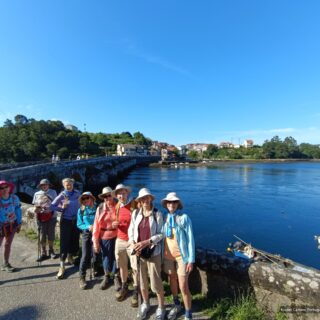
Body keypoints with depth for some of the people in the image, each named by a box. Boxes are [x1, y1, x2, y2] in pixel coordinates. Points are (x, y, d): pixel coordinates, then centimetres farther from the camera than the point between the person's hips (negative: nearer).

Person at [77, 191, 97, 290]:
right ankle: (82, 277, 13)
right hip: (86, 234, 1)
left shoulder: (97, 208, -6)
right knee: (85, 256, -1)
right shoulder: (81, 210, -1)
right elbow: (79, 224, -1)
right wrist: (88, 227, -17)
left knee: (95, 255, 5)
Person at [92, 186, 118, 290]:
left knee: (116, 257, 10)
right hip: (104, 237, 1)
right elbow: (96, 224, -3)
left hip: (116, 236, -1)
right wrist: (95, 241, -4)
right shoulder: (100, 208, -3)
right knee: (106, 257, 16)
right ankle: (106, 277, 41)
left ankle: (116, 277, 34)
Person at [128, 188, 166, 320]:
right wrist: (133, 244, -12)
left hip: (153, 252, -3)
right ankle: (145, 304, 44)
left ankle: (161, 307, 32)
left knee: (156, 282, 6)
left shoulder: (157, 214, -12)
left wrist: (146, 242, -20)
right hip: (139, 252, 3)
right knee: (142, 280, 19)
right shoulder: (135, 213, -3)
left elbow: (161, 234, -11)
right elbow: (130, 230, 3)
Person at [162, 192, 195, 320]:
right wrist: (162, 256, 6)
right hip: (168, 256, 4)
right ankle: (176, 305, 47)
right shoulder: (165, 218, -3)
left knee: (183, 287, 2)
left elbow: (190, 239, -13)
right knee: (172, 282, 21)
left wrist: (191, 260, -14)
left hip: (181, 256, -4)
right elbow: (162, 237, 4)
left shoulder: (184, 218, -15)